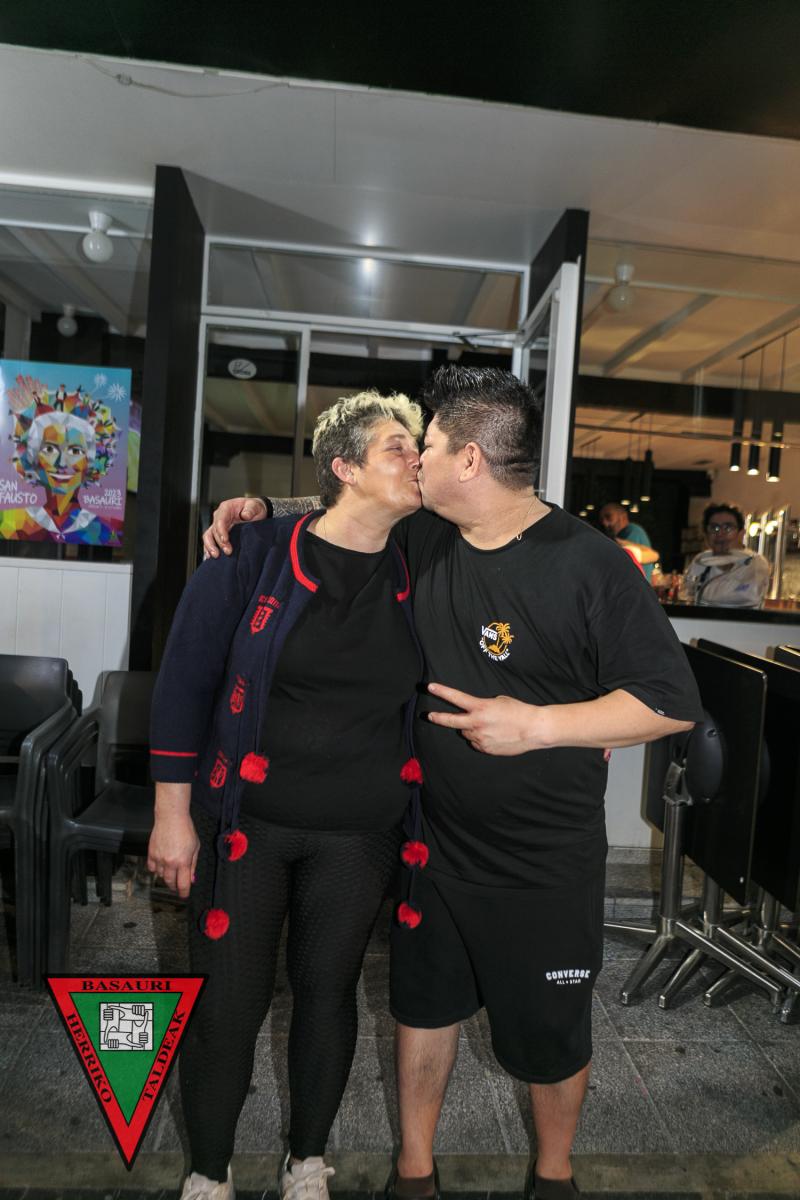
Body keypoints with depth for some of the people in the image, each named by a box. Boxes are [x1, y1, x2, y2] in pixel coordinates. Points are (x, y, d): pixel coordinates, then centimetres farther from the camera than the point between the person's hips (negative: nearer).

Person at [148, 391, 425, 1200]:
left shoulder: (413, 578, -1)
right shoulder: (254, 556, -11)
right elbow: (185, 681, -7)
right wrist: (172, 814, -6)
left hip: (358, 837, 3)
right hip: (244, 822, -2)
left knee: (327, 989, 17)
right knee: (227, 1000, 10)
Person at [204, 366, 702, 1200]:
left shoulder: (589, 565, -20)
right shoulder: (420, 541, -2)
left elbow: (673, 702, -17)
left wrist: (538, 725, -25)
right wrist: (259, 511, -3)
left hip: (545, 862, -4)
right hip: (432, 838, 5)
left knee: (550, 1031, 18)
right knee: (425, 1001, 22)